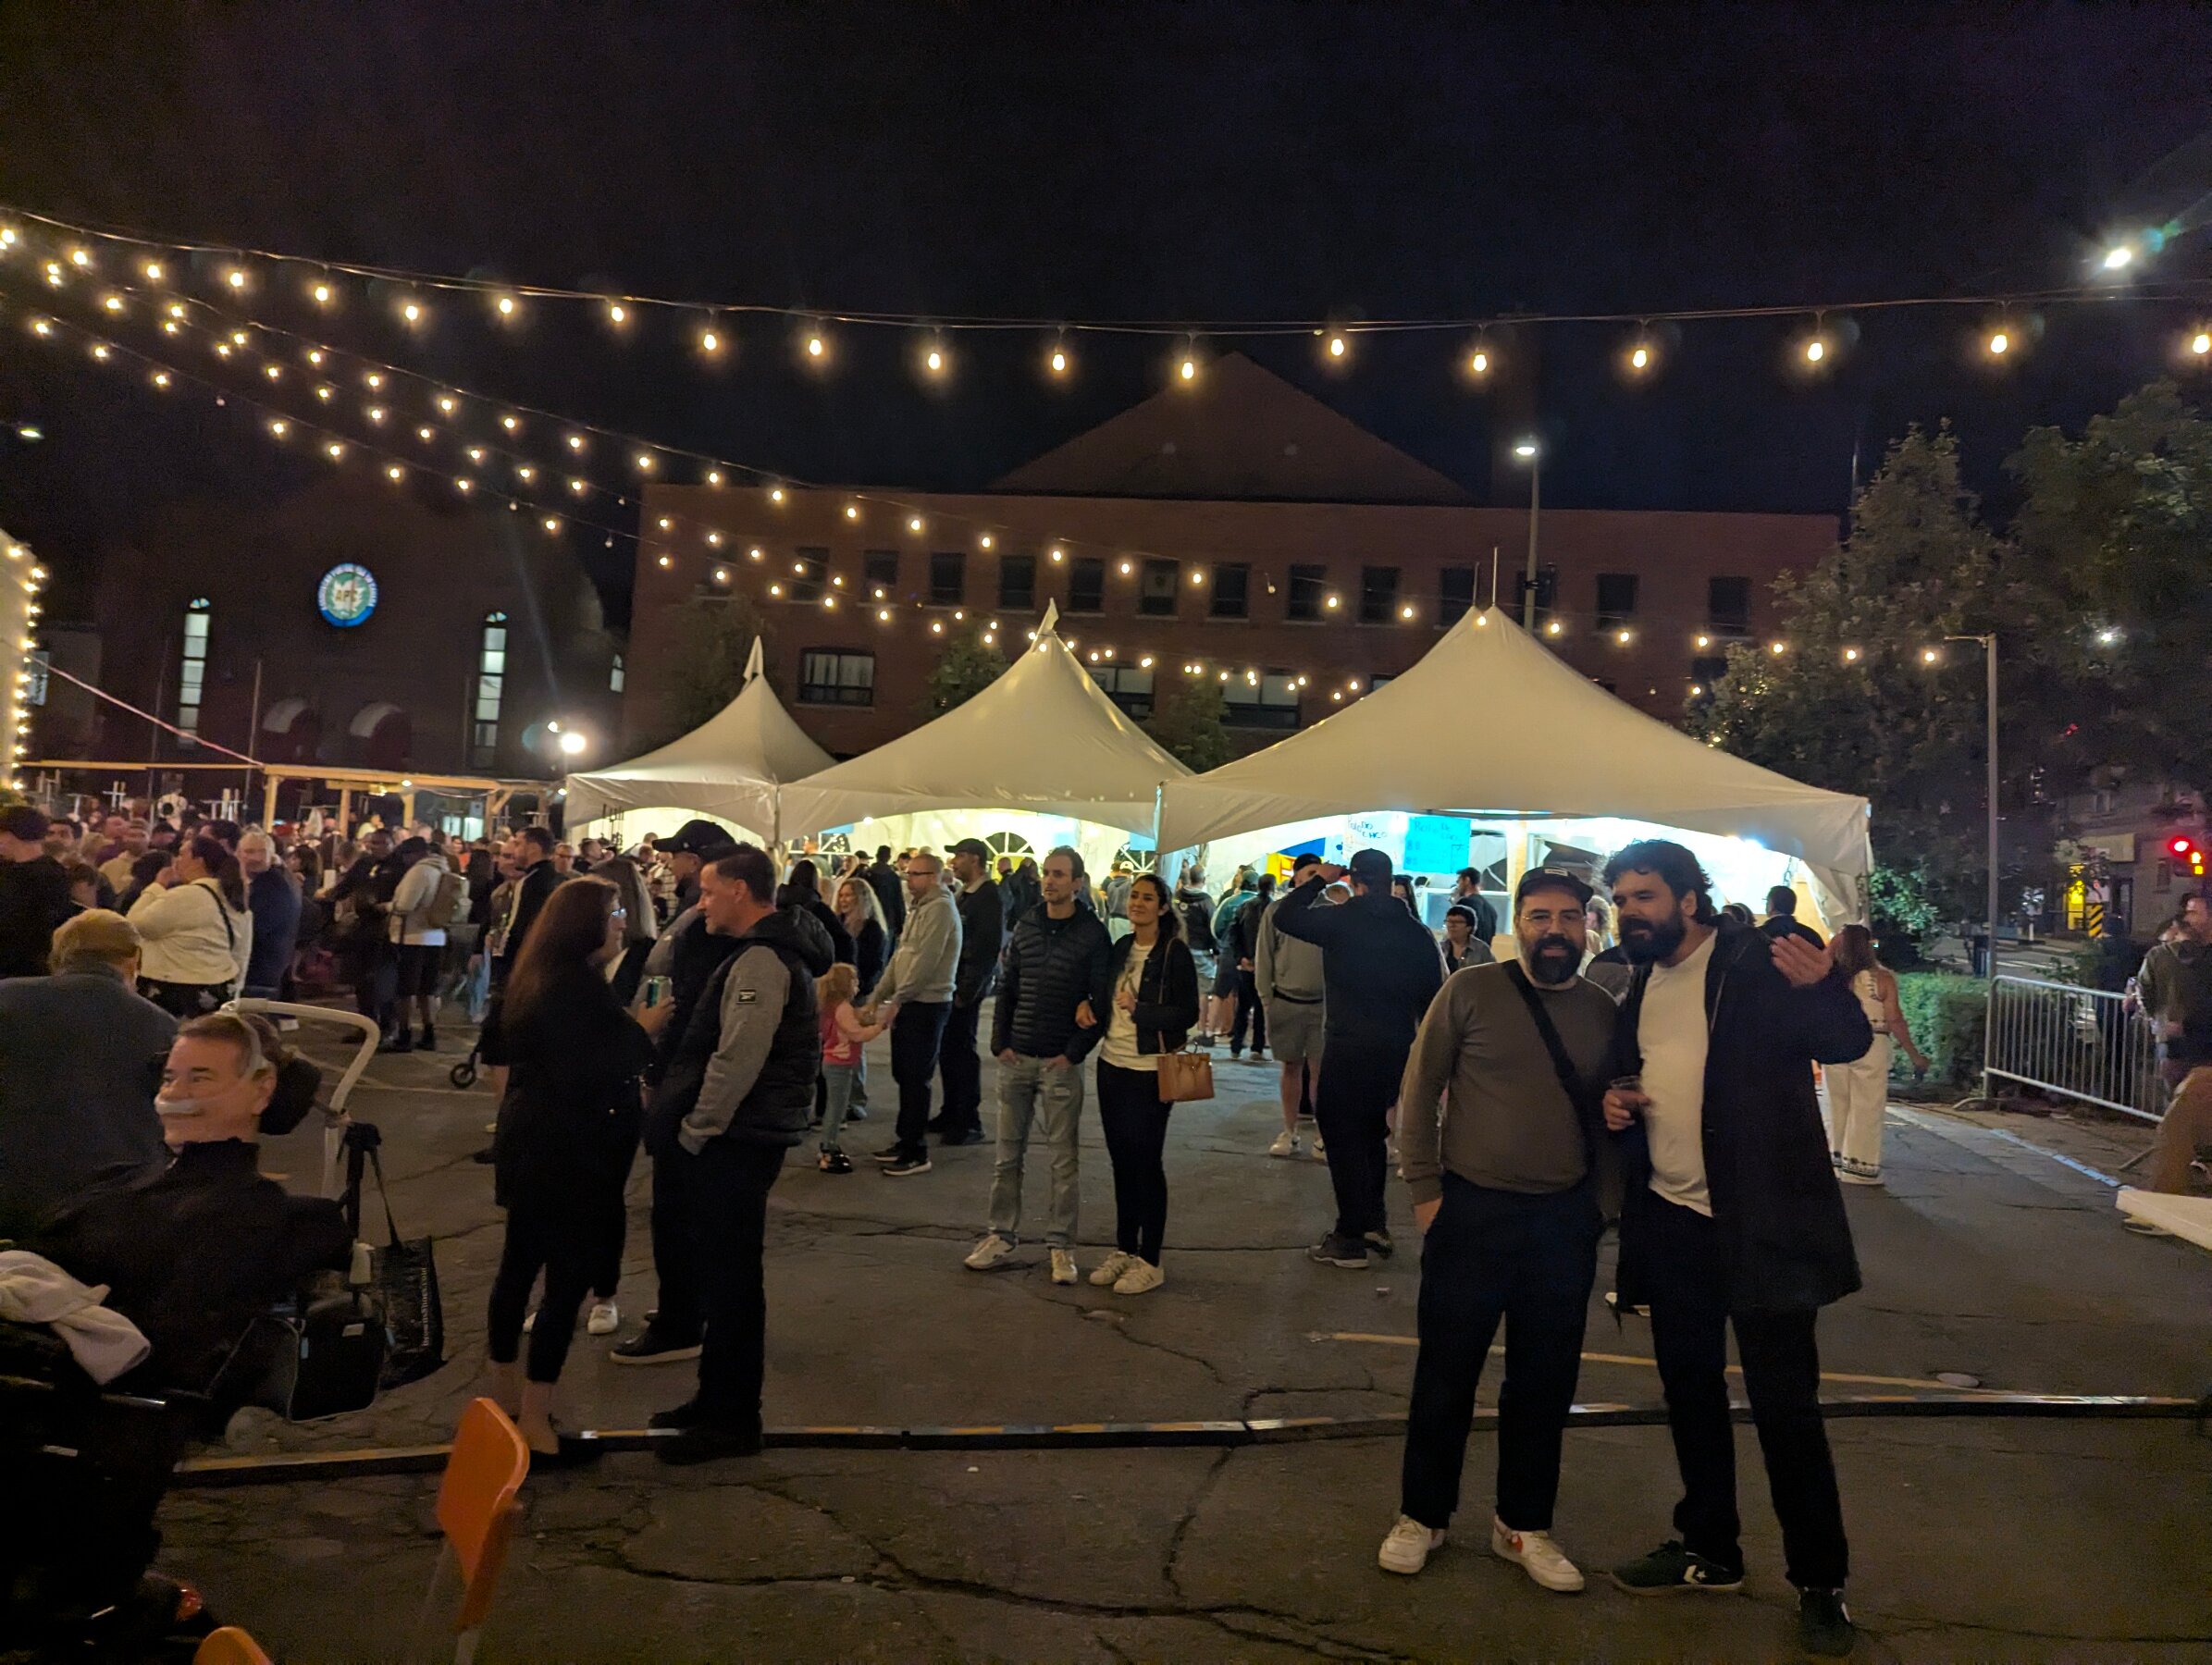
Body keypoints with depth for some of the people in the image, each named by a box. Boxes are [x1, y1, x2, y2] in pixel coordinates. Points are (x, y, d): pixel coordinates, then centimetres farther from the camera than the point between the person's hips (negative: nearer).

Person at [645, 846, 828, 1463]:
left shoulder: (762, 961, -17)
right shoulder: (763, 954, 16)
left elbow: (736, 1059, -24)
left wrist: (695, 1130, -14)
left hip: (735, 1142, -10)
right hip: (730, 1140, 10)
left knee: (730, 1278, 0)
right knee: (721, 1271, 18)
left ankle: (732, 1418, 11)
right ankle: (718, 1398, 31)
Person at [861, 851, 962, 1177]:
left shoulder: (940, 909, -15)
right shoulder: (918, 908, 16)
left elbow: (924, 963, -21)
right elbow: (900, 956, 15)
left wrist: (895, 1001, -14)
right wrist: (875, 999, 9)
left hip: (926, 1005, -9)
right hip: (907, 1003, 9)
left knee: (916, 1079, -2)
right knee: (903, 1074, 16)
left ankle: (916, 1153, 7)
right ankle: (906, 1140, 28)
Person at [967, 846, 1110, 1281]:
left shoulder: (1092, 934, -6)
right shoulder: (1025, 926, 6)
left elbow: (1102, 1000, -7)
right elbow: (1007, 988, 10)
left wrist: (1074, 1052, -12)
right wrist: (1000, 1042, 1)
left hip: (1061, 1064, -4)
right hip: (1016, 1059, 4)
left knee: (1064, 1158, 4)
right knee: (1008, 1152, 11)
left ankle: (1061, 1245, 14)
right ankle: (1002, 1234, 22)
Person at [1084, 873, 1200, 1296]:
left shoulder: (1175, 954, -10)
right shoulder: (1120, 949, 9)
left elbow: (1188, 1014, -13)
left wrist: (1139, 1010, -21)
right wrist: (1087, 1005, 0)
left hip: (1149, 1072, -6)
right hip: (1112, 1066, 6)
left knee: (1147, 1164, 1)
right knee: (1121, 1162, 13)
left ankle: (1149, 1262, 12)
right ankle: (1124, 1249, 26)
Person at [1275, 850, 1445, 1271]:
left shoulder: (1342, 921, -13)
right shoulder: (1417, 932, 2)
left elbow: (1284, 916, -3)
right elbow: (1431, 998, 7)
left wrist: (1318, 880, 5)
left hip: (1349, 1049, -5)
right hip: (1397, 1049, 6)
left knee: (1343, 1137, 4)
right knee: (1373, 1133, 21)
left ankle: (1351, 1239, 6)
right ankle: (1374, 1223, 29)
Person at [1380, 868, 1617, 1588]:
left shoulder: (1602, 1010, 4)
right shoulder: (1470, 989, -7)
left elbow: (1607, 1115, 11)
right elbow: (1420, 1091, -5)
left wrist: (1601, 1203, 4)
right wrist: (1425, 1190, -6)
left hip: (1564, 1221, 3)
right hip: (1471, 1210, -3)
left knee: (1545, 1381, 13)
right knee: (1446, 1372, 8)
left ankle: (1522, 1525, 31)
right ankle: (1421, 1515, 27)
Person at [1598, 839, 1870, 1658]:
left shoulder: (1760, 962, -12)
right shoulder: (1638, 986, 7)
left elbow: (1846, 1042, -22)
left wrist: (1821, 988, -43)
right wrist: (1613, 1101, -3)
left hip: (1759, 1222, -6)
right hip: (1670, 1222, 6)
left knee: (1785, 1405, 3)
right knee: (1690, 1390, 17)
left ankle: (1820, 1583, 22)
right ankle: (1708, 1548, 35)